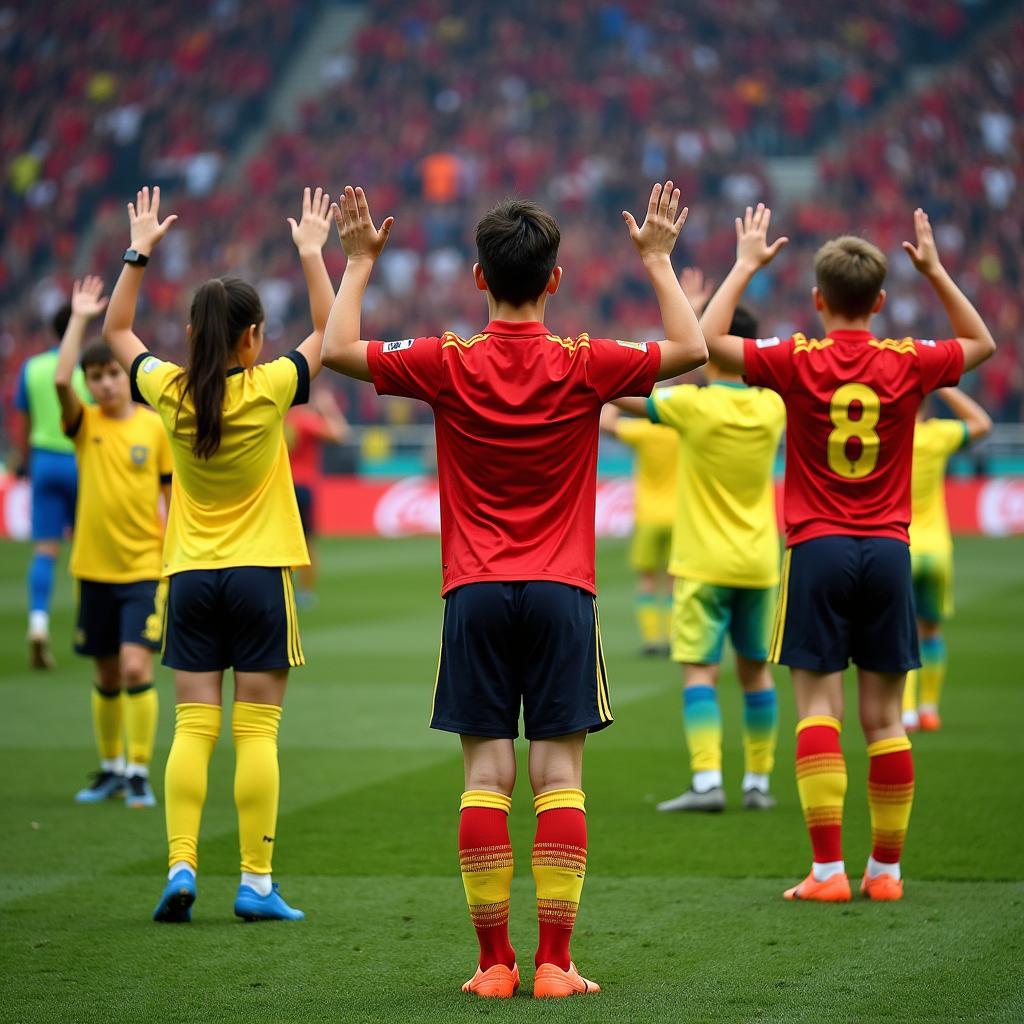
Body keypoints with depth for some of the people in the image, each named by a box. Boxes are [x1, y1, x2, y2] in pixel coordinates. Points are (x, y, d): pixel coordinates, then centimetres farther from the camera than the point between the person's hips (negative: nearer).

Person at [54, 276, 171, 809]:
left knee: (136, 666, -14)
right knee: (107, 676, 11)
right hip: (95, 568, 2)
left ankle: (140, 772, -5)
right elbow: (60, 380, -20)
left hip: (145, 568, -2)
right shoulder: (85, 424, -1)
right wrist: (79, 318, -16)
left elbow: (172, 491, 5)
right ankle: (110, 768, 26)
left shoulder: (154, 426, -1)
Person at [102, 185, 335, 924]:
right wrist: (313, 253, 12)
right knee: (256, 732, -2)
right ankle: (257, 882, -2)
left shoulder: (170, 391, -2)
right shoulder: (269, 389, -9)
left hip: (191, 578, 3)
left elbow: (117, 330, 16)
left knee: (193, 729, 3)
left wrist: (139, 252, 18)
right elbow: (329, 331, 7)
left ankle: (181, 868, -7)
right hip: (259, 573, -3)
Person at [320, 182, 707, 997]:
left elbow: (339, 349, 4)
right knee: (559, 774, 0)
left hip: (476, 593, 1)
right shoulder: (584, 366, -4)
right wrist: (658, 261, 14)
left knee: (486, 773, 1)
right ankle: (555, 962, -3)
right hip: (560, 592, 0)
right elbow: (691, 349, 5)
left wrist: (359, 262, 14)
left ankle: (495, 961, -1)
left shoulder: (449, 365, -4)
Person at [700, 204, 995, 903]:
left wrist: (747, 265, 11)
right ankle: (886, 869, 8)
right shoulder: (908, 364, 0)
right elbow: (982, 343, 20)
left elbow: (707, 341, 6)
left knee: (818, 709, -3)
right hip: (888, 552, 2)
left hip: (818, 550, -2)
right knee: (884, 717, 6)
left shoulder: (797, 362, -6)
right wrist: (935, 269, 21)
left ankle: (828, 869, -10)